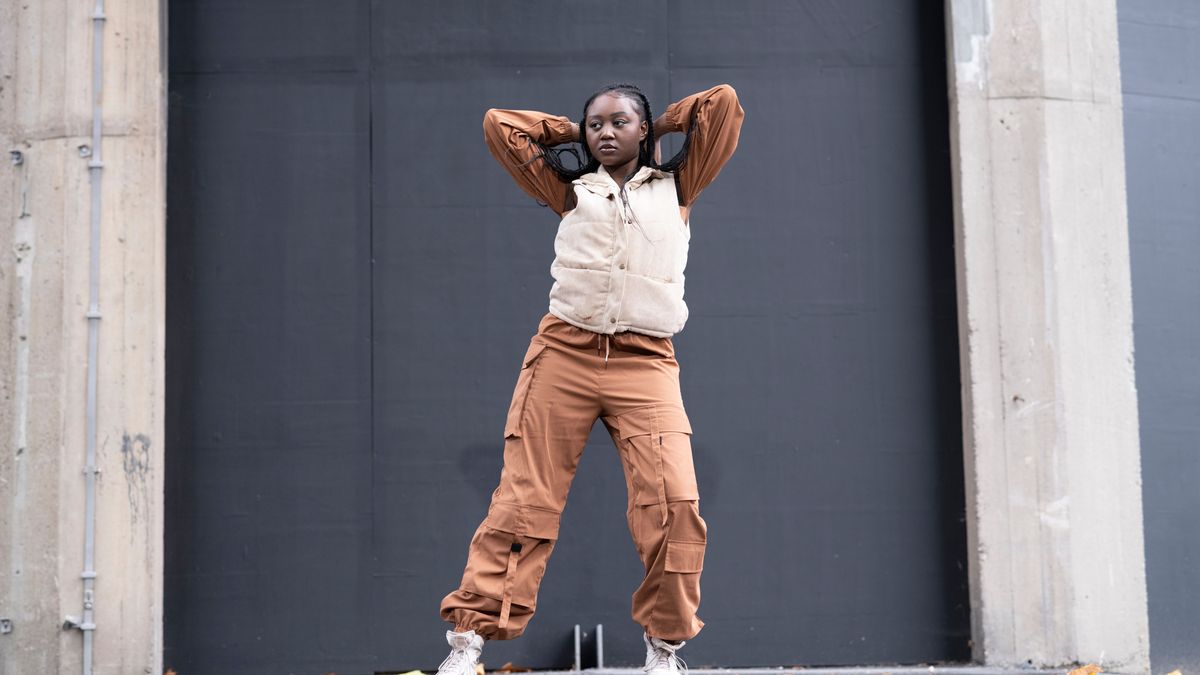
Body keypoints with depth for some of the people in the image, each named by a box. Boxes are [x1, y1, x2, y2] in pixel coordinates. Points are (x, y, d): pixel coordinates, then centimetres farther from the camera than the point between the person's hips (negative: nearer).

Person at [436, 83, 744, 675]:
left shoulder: (675, 187, 15)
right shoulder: (572, 191, 16)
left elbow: (724, 104, 14)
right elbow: (499, 125, 20)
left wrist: (659, 125, 23)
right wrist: (571, 133, 24)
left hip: (646, 364, 0)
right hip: (564, 353, 1)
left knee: (673, 501, -16)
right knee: (524, 497, -4)